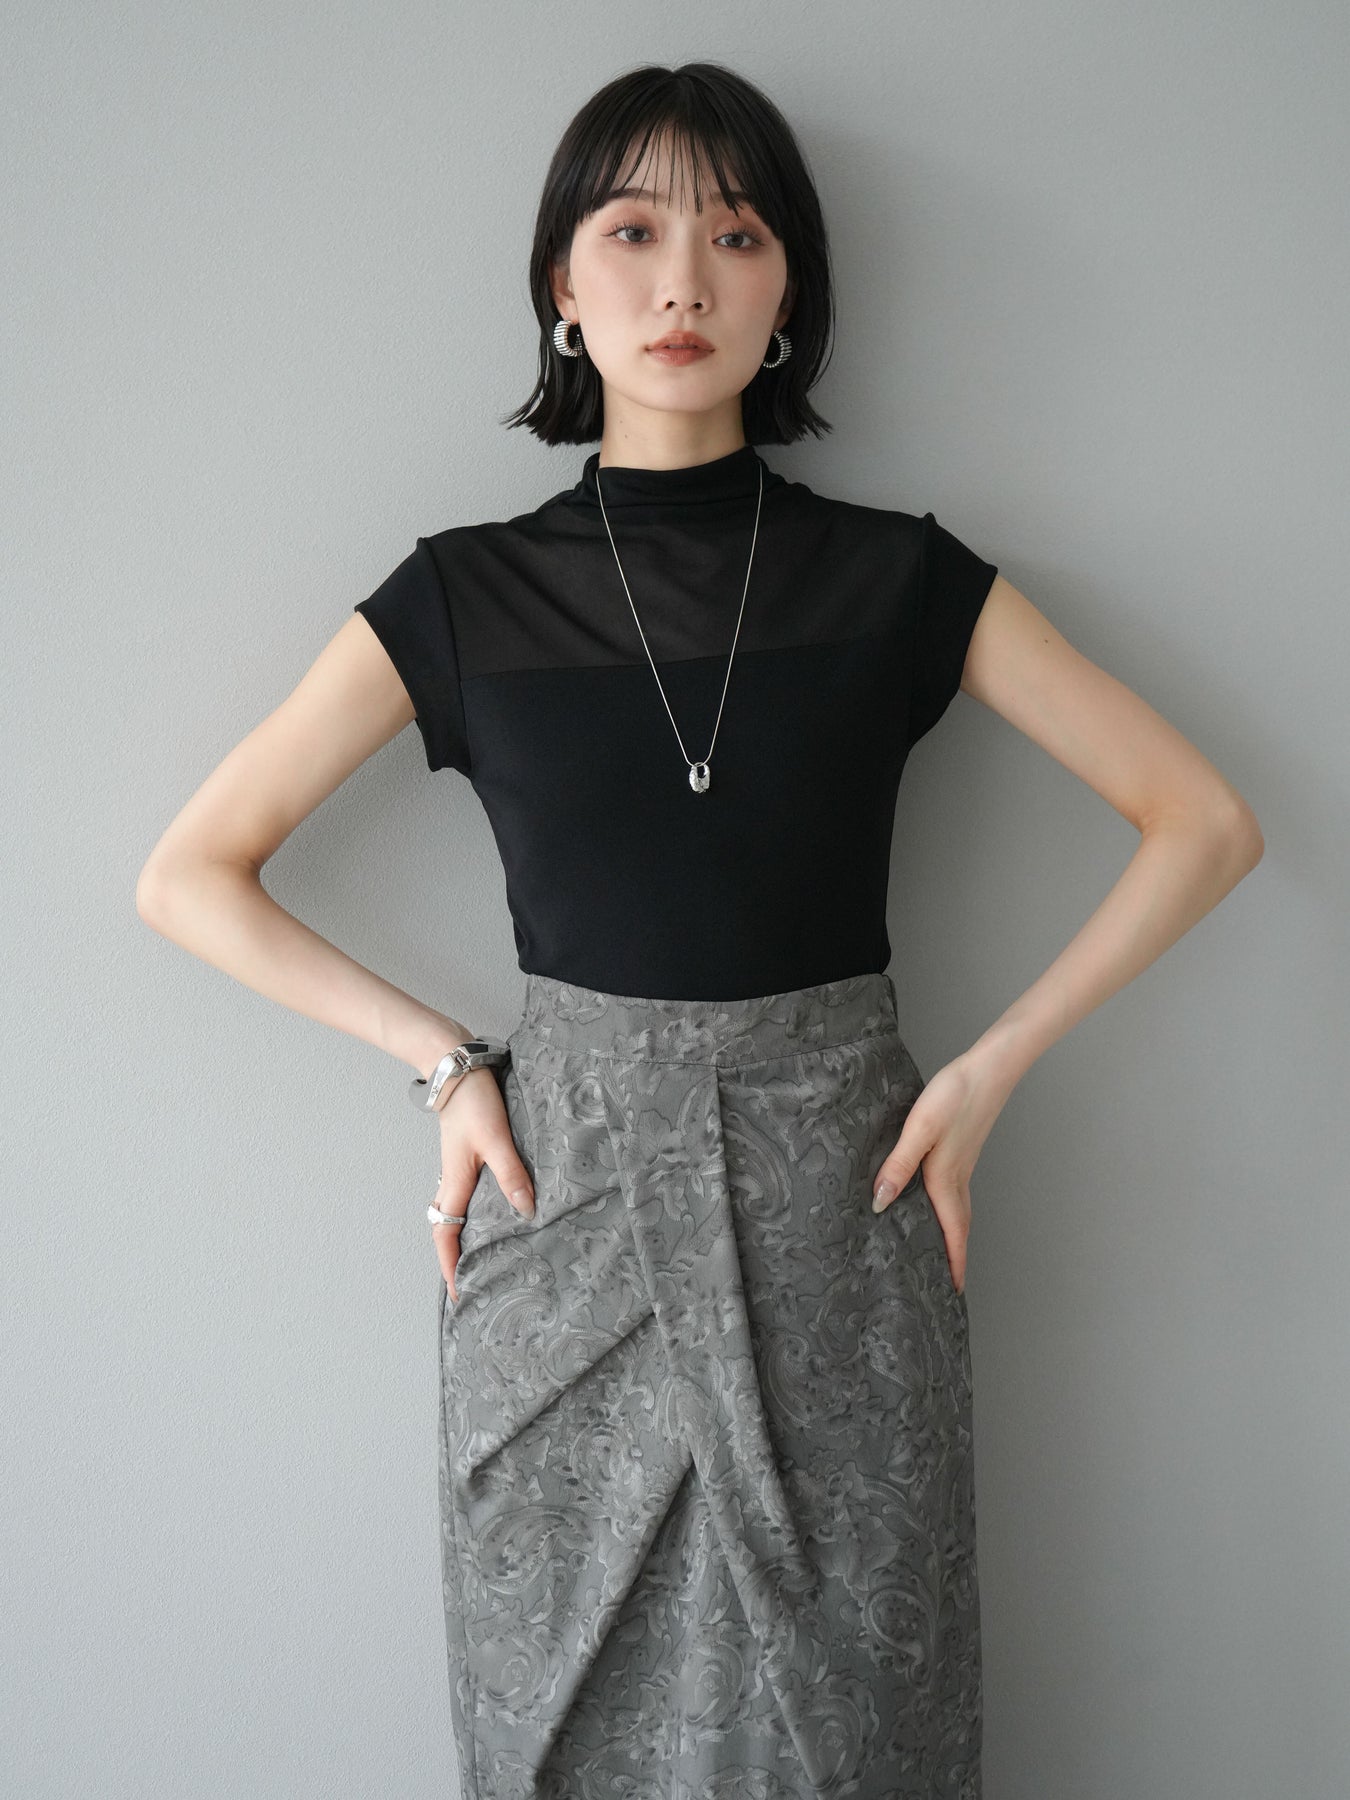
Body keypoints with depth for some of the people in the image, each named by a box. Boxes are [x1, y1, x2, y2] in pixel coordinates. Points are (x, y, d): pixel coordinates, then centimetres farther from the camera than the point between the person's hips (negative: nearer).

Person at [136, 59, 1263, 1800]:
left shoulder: (897, 580, 1)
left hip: (836, 1203, 0)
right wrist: (445, 1062, -3)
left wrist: (986, 1069, -3)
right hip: (563, 1201, 1)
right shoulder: (466, 594, 1)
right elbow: (187, 878, 4)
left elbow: (1204, 824, 3)